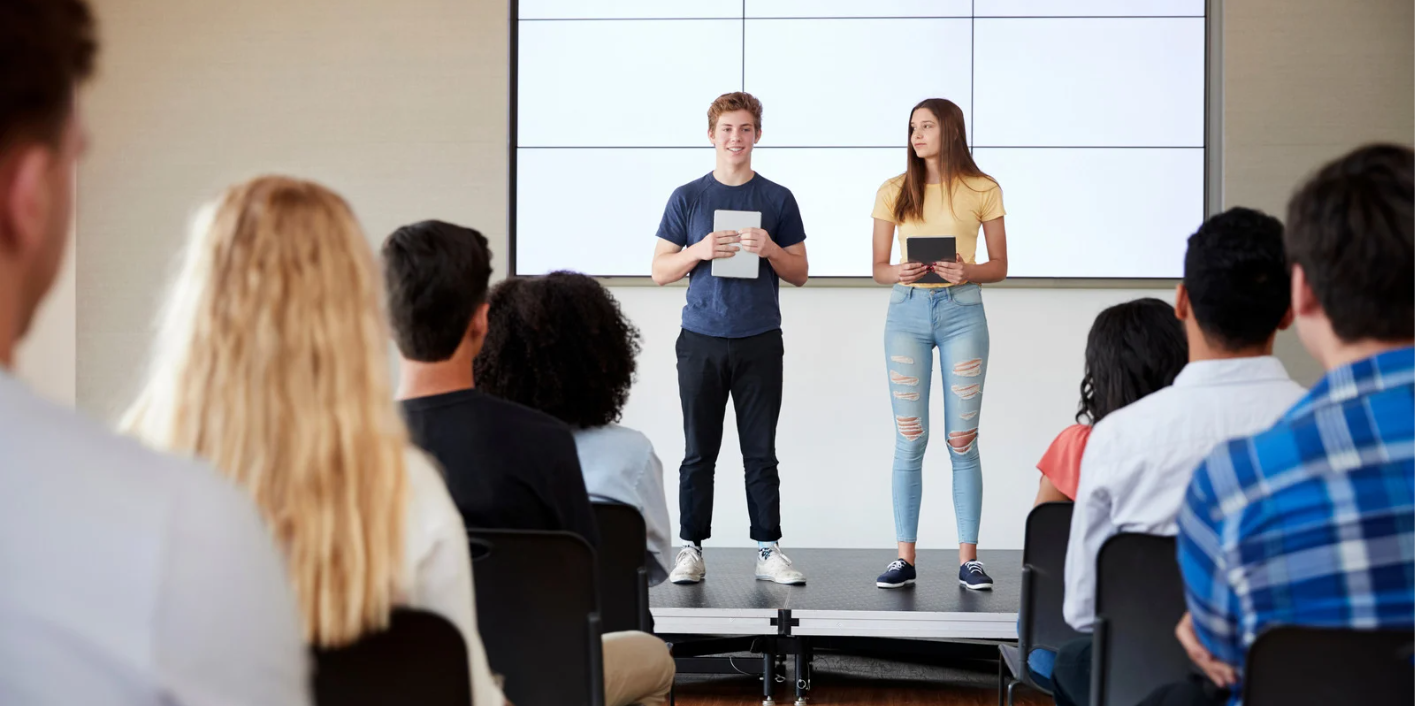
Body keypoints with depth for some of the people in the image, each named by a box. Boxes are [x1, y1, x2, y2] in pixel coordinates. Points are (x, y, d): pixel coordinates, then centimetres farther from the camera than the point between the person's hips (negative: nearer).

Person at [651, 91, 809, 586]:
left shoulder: (778, 199, 6)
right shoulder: (688, 198, 5)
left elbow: (799, 273, 9)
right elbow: (660, 271, 5)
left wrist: (770, 250, -10)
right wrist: (699, 252, -13)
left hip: (760, 342, 0)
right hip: (701, 340, 0)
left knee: (760, 452, 5)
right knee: (699, 452, 5)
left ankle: (768, 549, 11)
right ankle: (691, 549, 12)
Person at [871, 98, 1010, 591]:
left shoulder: (983, 190, 5)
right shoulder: (894, 192, 8)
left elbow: (1000, 267, 7)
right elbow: (878, 268, 8)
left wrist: (971, 272, -14)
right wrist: (899, 273, -14)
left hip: (961, 313, -1)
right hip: (907, 313, 1)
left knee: (962, 440, 0)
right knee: (910, 439, -1)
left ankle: (968, 558, 6)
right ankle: (905, 559, 5)